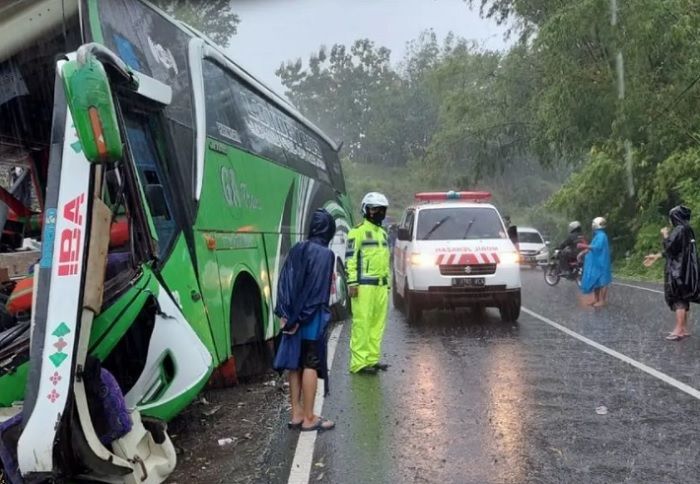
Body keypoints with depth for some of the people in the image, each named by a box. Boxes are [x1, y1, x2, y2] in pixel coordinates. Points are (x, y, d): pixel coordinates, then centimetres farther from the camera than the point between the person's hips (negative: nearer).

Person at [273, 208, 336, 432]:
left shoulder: (296, 250, 6)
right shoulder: (325, 254, -12)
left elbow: (284, 282, 3)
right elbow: (318, 290, -16)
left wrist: (285, 314, 1)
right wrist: (302, 318, -11)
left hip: (293, 318, 6)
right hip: (312, 319, -6)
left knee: (295, 364, 12)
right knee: (311, 365, 0)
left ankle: (296, 414, 19)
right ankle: (309, 418, 6)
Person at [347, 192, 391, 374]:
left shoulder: (383, 233, 22)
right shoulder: (358, 231, -5)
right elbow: (350, 259, -10)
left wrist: (388, 283, 23)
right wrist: (352, 282, -17)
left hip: (381, 286, 8)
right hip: (364, 286, -8)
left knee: (378, 324, 10)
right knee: (362, 323, -8)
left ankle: (372, 358, 17)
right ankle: (359, 362, -6)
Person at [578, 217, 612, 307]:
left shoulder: (601, 236, -17)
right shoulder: (597, 235, 16)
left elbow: (597, 247, -29)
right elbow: (591, 247, 21)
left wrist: (584, 246, -29)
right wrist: (582, 253, 14)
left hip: (600, 263, -10)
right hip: (594, 263, 10)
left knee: (601, 282, -4)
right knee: (594, 281, 14)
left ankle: (603, 300, 1)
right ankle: (596, 299, 23)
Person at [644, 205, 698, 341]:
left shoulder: (679, 230, -15)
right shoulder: (687, 230, 14)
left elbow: (669, 246, -19)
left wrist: (665, 235, 0)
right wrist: (656, 256, 24)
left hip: (678, 270, -9)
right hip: (684, 269, 9)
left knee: (678, 299, -6)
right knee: (683, 298, 12)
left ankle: (679, 330, -5)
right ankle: (684, 328, 16)